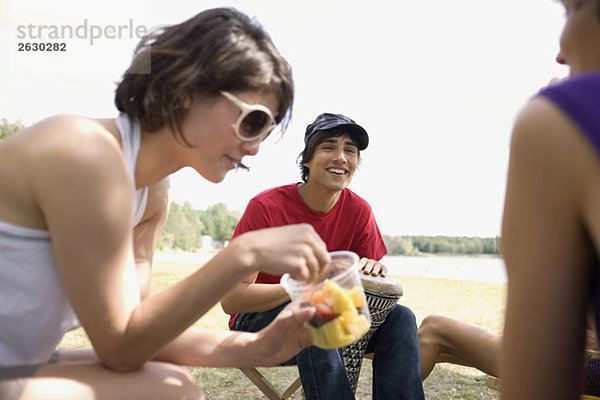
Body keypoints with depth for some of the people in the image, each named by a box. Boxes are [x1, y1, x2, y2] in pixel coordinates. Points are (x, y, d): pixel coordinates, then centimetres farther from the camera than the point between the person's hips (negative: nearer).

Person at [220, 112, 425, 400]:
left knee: (398, 317, -17)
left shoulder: (359, 211, -5)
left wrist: (373, 271, -24)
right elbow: (230, 298, -23)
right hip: (259, 321, -4)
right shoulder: (266, 207, -19)